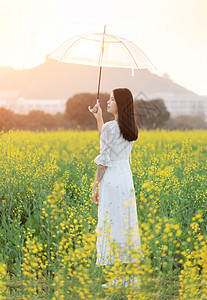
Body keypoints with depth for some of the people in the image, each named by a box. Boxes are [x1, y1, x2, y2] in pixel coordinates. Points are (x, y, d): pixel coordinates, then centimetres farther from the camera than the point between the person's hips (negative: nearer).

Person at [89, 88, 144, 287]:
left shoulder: (110, 127, -15)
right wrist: (98, 119, 21)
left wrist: (95, 186, -8)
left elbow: (104, 160, -14)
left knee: (111, 224, -3)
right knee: (125, 222, 12)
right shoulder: (131, 128, 8)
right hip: (126, 178, 8)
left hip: (111, 180, -8)